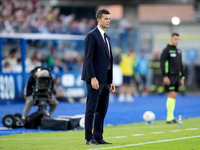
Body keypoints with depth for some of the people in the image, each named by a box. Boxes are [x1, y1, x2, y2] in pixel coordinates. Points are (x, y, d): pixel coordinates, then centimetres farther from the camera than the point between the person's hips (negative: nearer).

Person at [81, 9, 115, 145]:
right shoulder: (92, 36, -8)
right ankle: (89, 138, -1)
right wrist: (92, 78, -21)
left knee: (102, 111, 8)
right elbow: (88, 58, -14)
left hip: (105, 80, 8)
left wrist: (111, 81, 17)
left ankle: (98, 137, 13)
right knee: (91, 110, -4)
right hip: (95, 79, -8)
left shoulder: (107, 38, 18)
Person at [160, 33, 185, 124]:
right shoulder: (167, 50, -6)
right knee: (171, 95, -12)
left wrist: (182, 77, 18)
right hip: (169, 77, -7)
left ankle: (171, 117, 8)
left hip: (177, 76, 7)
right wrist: (165, 76, -18)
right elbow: (162, 63, -12)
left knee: (174, 96, 5)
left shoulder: (178, 51, 17)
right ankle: (169, 118, -11)